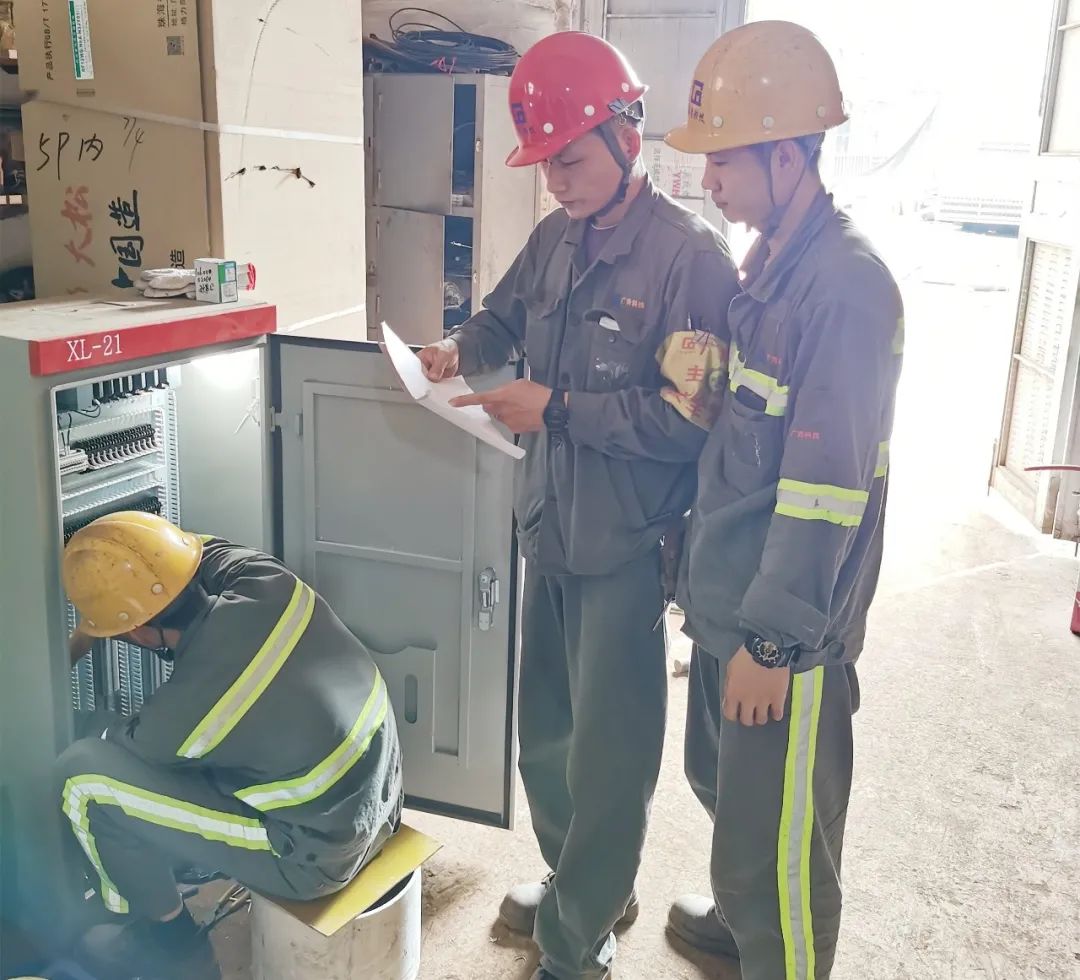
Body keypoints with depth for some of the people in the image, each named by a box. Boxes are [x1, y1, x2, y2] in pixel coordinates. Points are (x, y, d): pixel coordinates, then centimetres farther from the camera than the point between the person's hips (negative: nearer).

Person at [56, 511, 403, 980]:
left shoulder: (182, 712, -28)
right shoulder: (266, 581, -15)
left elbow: (125, 745, -2)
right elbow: (201, 553, 9)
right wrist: (80, 637, 14)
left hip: (317, 858, -7)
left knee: (83, 772, -9)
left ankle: (167, 939, 12)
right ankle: (194, 854, 36)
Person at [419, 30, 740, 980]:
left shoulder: (690, 254, -17)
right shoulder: (557, 239, 6)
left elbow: (692, 418, -21)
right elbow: (507, 315, 21)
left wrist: (559, 408, -22)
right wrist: (463, 348, -1)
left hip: (628, 545, -8)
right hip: (551, 526, 8)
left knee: (607, 751, 7)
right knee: (547, 731, 21)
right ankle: (582, 885, 45)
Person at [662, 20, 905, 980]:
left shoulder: (849, 284, -20)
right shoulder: (772, 261, 8)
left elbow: (827, 483, -23)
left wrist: (774, 637, -20)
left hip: (786, 627, -9)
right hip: (729, 601, 9)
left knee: (774, 836, 5)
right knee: (725, 783, 26)